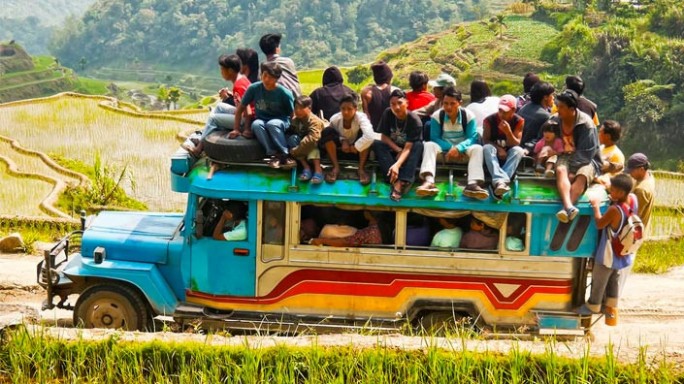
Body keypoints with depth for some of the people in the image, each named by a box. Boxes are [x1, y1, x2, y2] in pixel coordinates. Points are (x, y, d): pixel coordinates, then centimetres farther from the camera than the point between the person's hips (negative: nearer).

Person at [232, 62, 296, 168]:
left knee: (272, 124, -38)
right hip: (261, 120, 2)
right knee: (256, 124, -35)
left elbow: (292, 114, -5)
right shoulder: (254, 88, -12)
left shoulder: (285, 93, -16)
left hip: (281, 121, -2)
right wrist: (236, 129, -4)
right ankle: (274, 155, -31)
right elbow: (240, 109, -3)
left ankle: (284, 155, -26)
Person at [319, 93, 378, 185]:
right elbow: (331, 135, -1)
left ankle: (361, 169, -20)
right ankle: (336, 167, -16)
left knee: (363, 132, -30)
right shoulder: (335, 119, -18)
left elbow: (370, 136, -44)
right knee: (328, 131, -23)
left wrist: (355, 147, -31)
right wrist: (342, 141, -20)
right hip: (341, 150, 2)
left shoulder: (361, 117, -27)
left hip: (358, 152, -2)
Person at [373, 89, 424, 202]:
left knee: (419, 145, -33)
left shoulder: (414, 121, -23)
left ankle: (403, 181, -46)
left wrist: (397, 164, -46)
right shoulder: (388, 114, -13)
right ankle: (396, 181, -41)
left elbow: (408, 148, -30)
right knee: (377, 144, -26)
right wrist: (398, 150, -20)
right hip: (392, 150, 3)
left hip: (409, 154, -3)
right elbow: (384, 137, -6)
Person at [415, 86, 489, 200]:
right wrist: (450, 147, -25)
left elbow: (472, 138, -12)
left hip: (462, 151, 0)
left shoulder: (468, 116, -6)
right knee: (429, 145, -30)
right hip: (444, 150, 0)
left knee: (477, 148, -30)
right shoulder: (437, 116, -5)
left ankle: (473, 184, -49)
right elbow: (435, 138, -9)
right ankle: (429, 181, -52)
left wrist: (458, 148, -31)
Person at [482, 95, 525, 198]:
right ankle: (500, 180, -56)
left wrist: (508, 132, -31)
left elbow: (516, 144, -13)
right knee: (487, 148, -33)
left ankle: (499, 183, -50)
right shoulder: (490, 120, -6)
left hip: (509, 156, 0)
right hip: (494, 155, 0)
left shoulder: (518, 121, -7)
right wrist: (498, 149, -27)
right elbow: (485, 140, -10)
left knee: (518, 150, -32)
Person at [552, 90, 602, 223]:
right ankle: (569, 207, -54)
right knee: (560, 170, -32)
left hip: (585, 160, -2)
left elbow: (586, 153, -14)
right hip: (565, 156, 2)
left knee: (582, 175, -35)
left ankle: (566, 209, -53)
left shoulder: (586, 124, -12)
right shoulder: (555, 120, 0)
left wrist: (571, 171, -24)